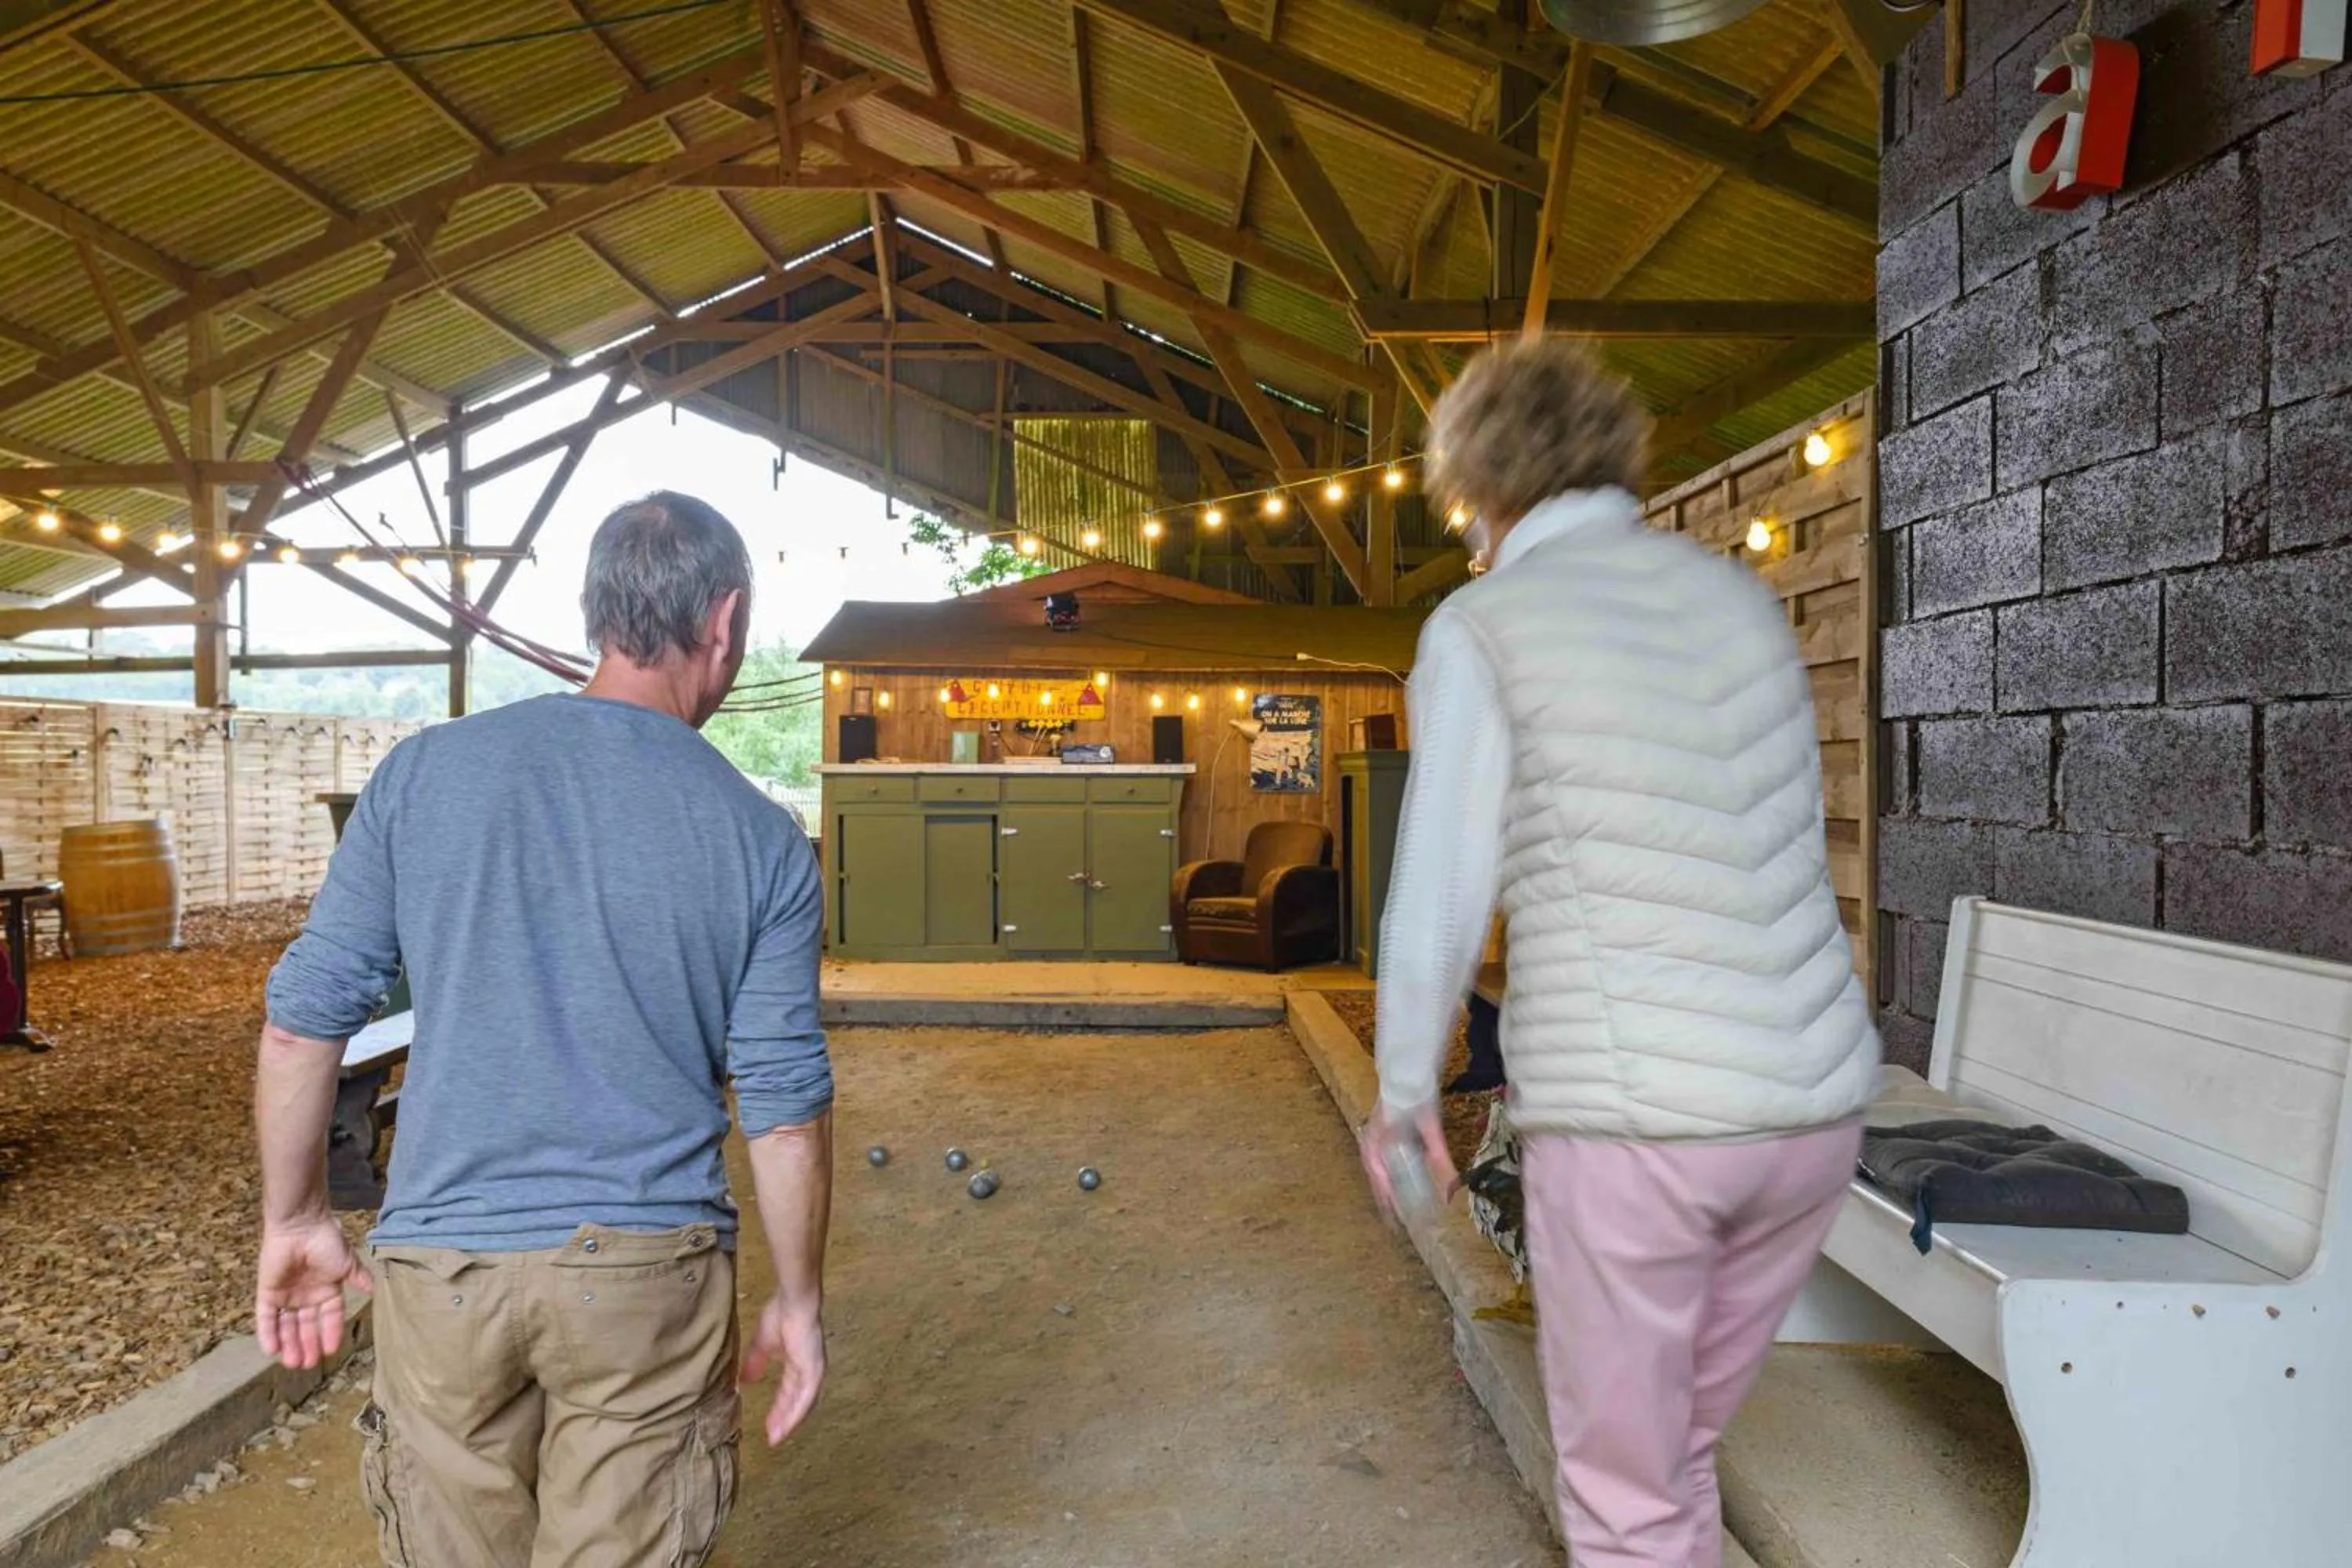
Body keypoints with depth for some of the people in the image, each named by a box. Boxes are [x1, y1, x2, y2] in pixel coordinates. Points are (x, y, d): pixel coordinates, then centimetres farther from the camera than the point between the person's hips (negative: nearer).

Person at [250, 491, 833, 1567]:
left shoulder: (424, 772, -3)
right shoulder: (763, 842, -6)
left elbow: (303, 1018, 1)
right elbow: (786, 1107, -4)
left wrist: (294, 1220, 14)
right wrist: (798, 1300, 8)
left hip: (440, 1264, 2)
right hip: (649, 1274, -1)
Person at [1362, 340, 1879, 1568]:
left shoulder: (1481, 629, -5)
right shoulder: (1741, 596, 10)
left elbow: (1438, 902, -6)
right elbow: (1788, 849, 16)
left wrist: (1403, 1097, 9)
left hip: (1630, 1121, -6)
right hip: (1817, 1101, 6)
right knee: (1681, 1444, 25)